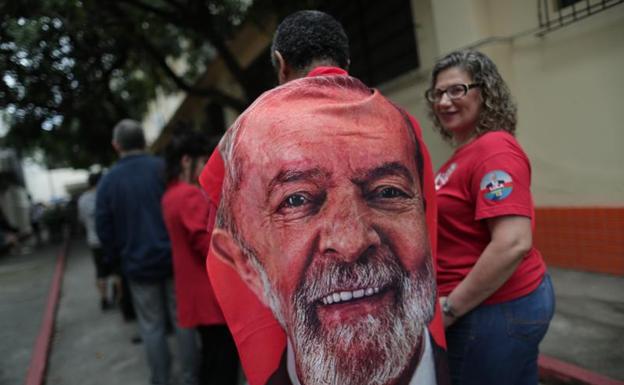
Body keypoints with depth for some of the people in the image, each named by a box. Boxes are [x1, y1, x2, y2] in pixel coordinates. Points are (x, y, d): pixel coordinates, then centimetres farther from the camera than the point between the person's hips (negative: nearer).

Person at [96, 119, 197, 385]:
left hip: (138, 264, 0)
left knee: (152, 326, 13)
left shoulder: (108, 181, -3)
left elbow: (104, 228, 1)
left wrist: (115, 256, 16)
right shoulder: (164, 168, -6)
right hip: (174, 257, 0)